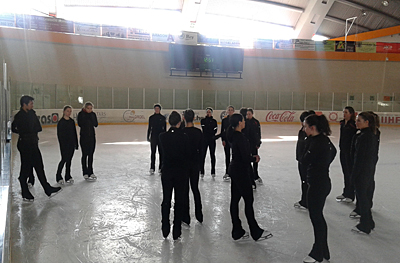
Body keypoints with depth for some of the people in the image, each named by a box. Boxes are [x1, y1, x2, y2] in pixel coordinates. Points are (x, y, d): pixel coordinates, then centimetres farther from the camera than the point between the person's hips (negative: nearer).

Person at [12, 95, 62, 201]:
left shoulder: (32, 113, 9)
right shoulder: (19, 116, -12)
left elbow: (38, 128, 6)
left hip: (33, 144, 8)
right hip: (24, 144, -7)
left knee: (39, 167, 12)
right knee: (25, 168, 2)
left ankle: (48, 190, 20)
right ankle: (25, 194, 15)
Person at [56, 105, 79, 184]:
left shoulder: (72, 121, 9)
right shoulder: (61, 122, -8)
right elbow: (59, 134, -10)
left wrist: (76, 143, 10)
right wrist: (61, 145, -14)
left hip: (72, 144, 5)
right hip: (64, 144, -5)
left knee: (69, 160, 10)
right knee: (64, 159, -3)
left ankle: (68, 177, 18)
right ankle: (58, 177, 12)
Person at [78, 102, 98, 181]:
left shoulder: (93, 114, 5)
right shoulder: (81, 114, -6)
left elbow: (96, 124, -3)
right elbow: (80, 124, -18)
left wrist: (91, 117, -14)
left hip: (92, 136, 4)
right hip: (84, 136, -4)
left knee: (91, 154, 10)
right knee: (85, 154, -2)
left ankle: (90, 172, 21)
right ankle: (85, 173, 5)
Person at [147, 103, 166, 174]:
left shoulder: (163, 118, 1)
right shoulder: (151, 117, 3)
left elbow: (165, 128, 5)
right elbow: (149, 128, 6)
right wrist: (148, 137, 3)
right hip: (153, 136, 0)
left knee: (161, 152, 4)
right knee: (153, 152, 1)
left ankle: (161, 167, 13)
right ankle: (152, 168, 6)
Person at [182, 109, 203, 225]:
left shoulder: (181, 132, -14)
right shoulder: (199, 132, -3)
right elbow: (201, 149, 4)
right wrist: (199, 162, 14)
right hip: (196, 163, 4)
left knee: (184, 190, 5)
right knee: (195, 188, 17)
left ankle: (186, 218, 12)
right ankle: (199, 215, 24)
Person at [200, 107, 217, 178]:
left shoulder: (214, 121, 7)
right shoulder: (203, 120, 3)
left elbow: (215, 131, -1)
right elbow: (204, 129, -9)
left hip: (212, 140, 1)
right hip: (204, 139, -1)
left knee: (212, 155, 6)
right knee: (203, 155, -2)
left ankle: (213, 172, 14)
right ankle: (202, 172, 5)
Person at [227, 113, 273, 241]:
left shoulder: (233, 135, 9)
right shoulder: (240, 137, -21)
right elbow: (245, 157, -22)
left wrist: (251, 156, 4)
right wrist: (255, 158, -3)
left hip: (234, 169, 9)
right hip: (241, 171, -9)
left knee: (235, 199, 11)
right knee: (249, 199, 1)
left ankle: (237, 232, 21)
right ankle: (256, 232, 14)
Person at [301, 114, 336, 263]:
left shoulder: (317, 142, -22)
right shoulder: (325, 139, 7)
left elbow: (304, 161, -17)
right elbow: (333, 151, 24)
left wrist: (308, 142, -8)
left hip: (317, 185, -10)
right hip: (323, 182, 10)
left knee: (316, 217, 4)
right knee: (318, 217, 19)